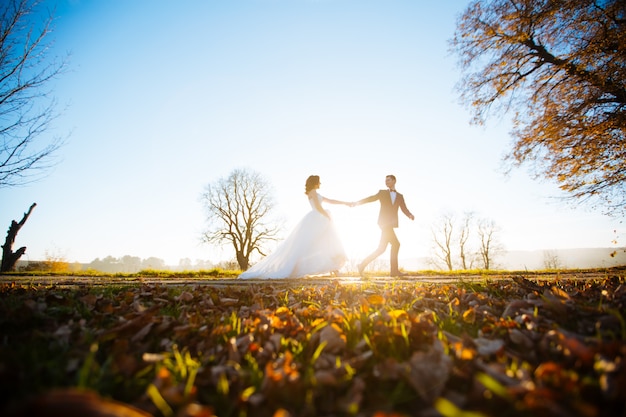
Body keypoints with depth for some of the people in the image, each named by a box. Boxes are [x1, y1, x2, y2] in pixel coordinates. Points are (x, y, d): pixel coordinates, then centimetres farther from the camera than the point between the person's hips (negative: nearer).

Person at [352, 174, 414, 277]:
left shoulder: (400, 196, 19)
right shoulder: (382, 193, 11)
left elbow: (404, 209, 8)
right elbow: (372, 198, -1)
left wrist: (410, 215, -14)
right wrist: (358, 202, -15)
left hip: (390, 224, 5)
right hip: (384, 222, -5)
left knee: (381, 248, 3)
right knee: (395, 244, -12)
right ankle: (394, 270, -4)